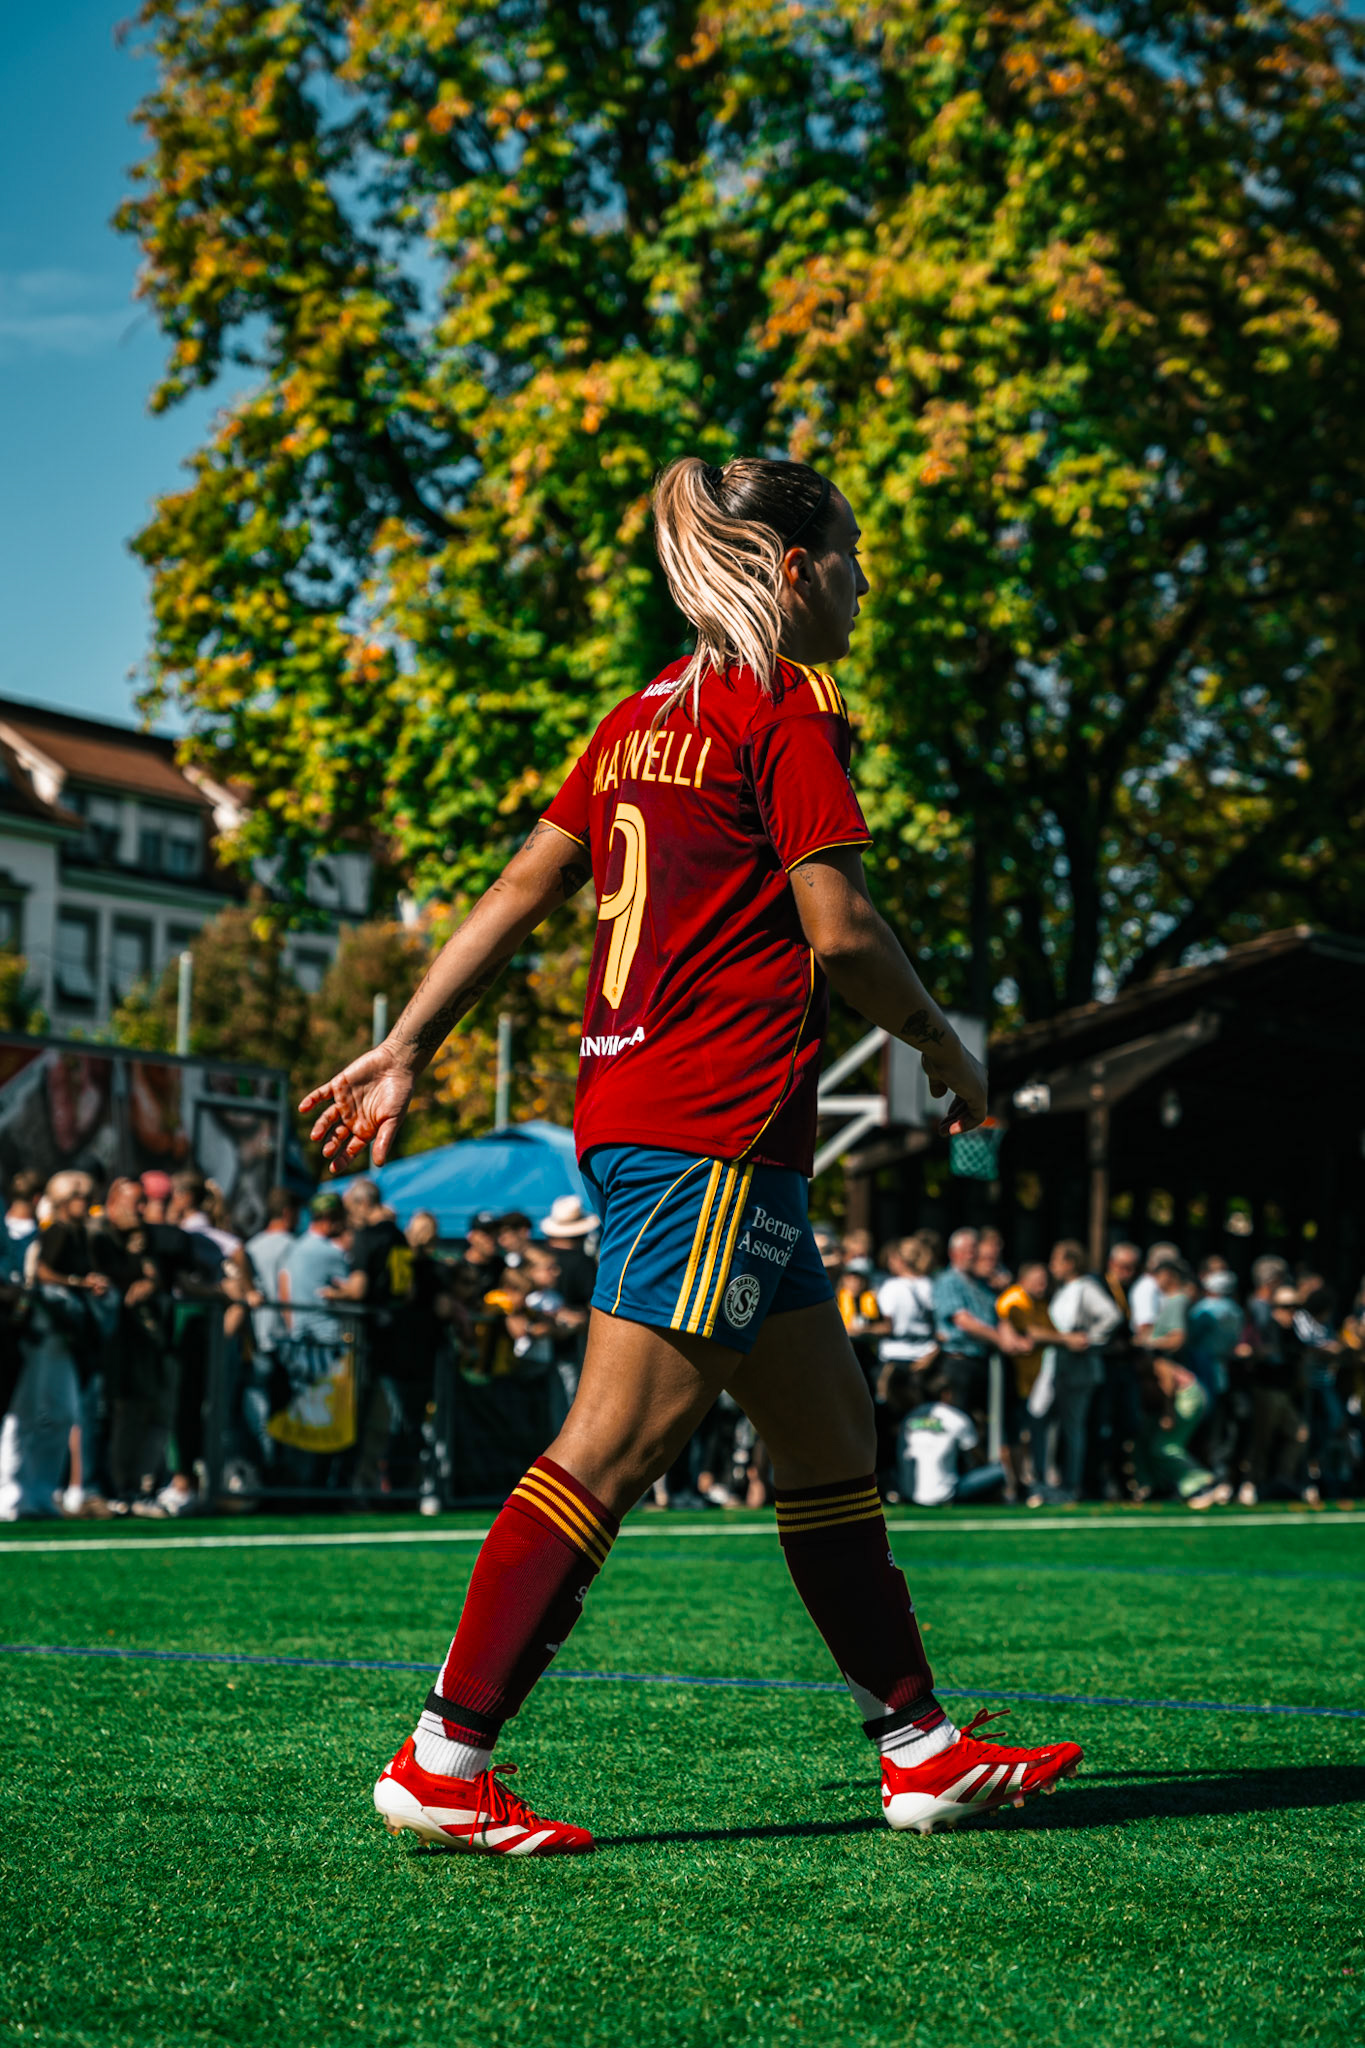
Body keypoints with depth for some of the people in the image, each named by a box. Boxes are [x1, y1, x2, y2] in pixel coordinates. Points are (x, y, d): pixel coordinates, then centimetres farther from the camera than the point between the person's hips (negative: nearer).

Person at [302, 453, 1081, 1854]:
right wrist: (942, 1044, 5)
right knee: (611, 1449, -9)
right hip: (716, 1127, -10)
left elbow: (517, 892, 16)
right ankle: (441, 1763, -9)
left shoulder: (647, 714, 17)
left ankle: (919, 1748, 18)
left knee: (831, 1441, 13)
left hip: (627, 1105, 10)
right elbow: (839, 934, -12)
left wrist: (400, 1052, 18)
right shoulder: (786, 704, -7)